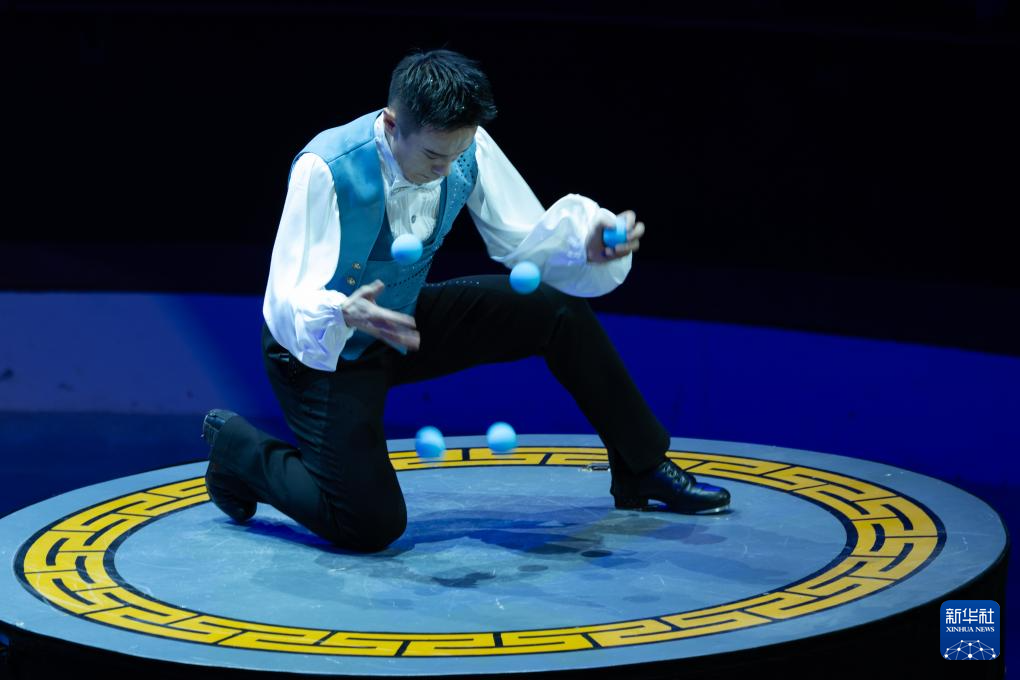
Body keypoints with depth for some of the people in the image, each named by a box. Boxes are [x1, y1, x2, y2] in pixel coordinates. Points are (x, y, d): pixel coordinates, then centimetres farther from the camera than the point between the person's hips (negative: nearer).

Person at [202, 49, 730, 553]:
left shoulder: (466, 149, -16)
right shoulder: (325, 169, -32)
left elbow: (523, 239, -6)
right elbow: (288, 301, -34)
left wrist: (586, 242, -28)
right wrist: (341, 314, -56)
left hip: (403, 322, 6)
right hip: (320, 349, -6)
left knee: (560, 311, -9)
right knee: (369, 525, -19)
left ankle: (642, 469, 9)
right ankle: (237, 447, 8)